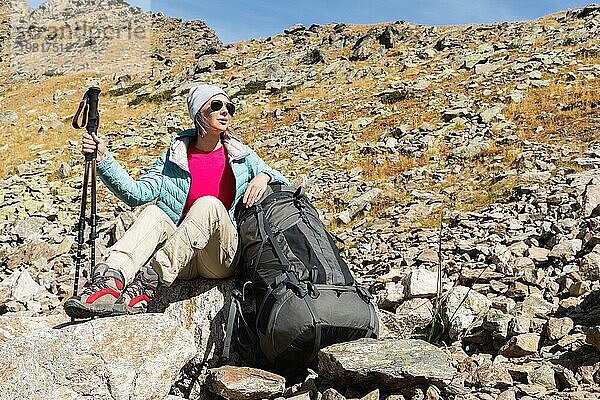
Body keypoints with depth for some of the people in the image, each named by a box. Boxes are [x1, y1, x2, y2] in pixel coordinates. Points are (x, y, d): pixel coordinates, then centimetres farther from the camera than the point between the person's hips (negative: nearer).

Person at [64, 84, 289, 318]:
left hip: (224, 259, -1)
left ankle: (149, 280, -39)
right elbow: (138, 193, 2)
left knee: (208, 204, -28)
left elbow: (283, 186, 14)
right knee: (154, 213, -25)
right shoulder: (175, 155, 10)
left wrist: (264, 175, -8)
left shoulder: (241, 155, 11)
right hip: (183, 263, 2)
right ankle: (111, 280, -47)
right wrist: (103, 159, -6)